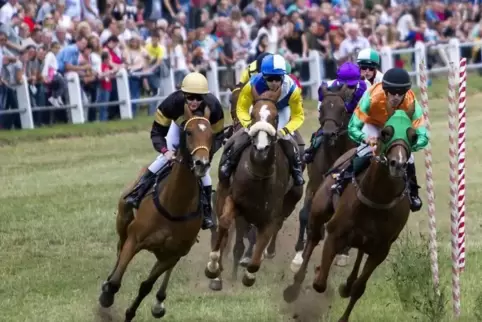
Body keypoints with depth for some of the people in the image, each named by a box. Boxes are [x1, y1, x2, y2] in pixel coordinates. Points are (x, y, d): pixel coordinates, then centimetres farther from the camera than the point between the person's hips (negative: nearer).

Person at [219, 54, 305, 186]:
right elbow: (242, 108, -24)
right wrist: (249, 124, -43)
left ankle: (297, 169, 8)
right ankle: (229, 163, 6)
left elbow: (298, 116, -24)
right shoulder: (254, 85, -39)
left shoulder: (291, 89, -38)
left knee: (286, 139, -16)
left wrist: (286, 129, -42)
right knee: (245, 135, -15)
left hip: (281, 111, 0)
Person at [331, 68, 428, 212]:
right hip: (373, 124, -2)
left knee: (407, 157, -10)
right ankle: (343, 179, -4)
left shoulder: (411, 103, -39)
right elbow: (353, 128, -38)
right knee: (365, 154, -25)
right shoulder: (372, 97, -43)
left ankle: (412, 193, 15)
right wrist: (365, 138, -59)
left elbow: (423, 136, -39)